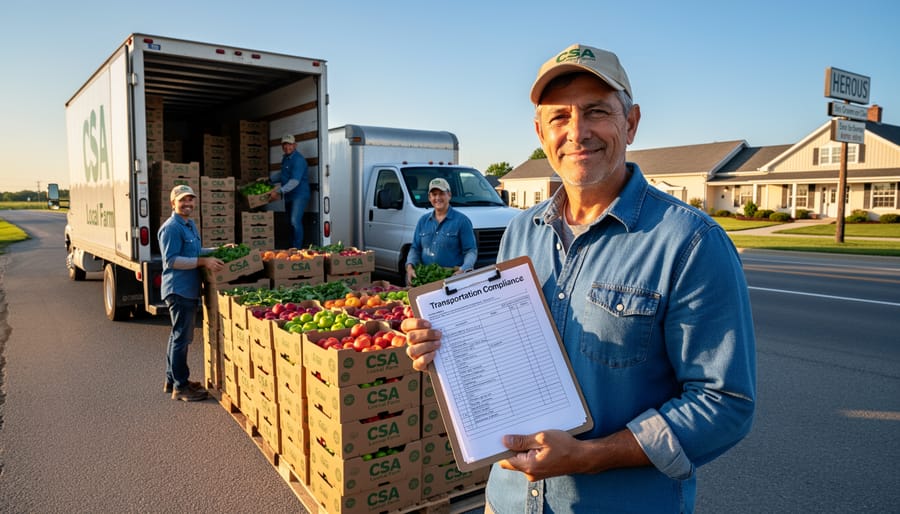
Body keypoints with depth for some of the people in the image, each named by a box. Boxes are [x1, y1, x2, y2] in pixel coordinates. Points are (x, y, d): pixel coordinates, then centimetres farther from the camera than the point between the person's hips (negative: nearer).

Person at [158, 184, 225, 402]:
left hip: (188, 290, 10)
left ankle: (172, 380, 30)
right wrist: (203, 262, -25)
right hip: (179, 289, -10)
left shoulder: (190, 225, 15)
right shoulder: (171, 227, -15)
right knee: (181, 337, -4)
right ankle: (180, 387, 5)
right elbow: (171, 260, -22)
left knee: (179, 336, 18)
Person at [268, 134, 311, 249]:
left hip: (299, 195, -9)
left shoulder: (298, 159, -16)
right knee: (292, 223, 13)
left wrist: (279, 191, -33)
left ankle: (297, 249, -17)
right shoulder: (285, 158, 14)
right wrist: (268, 178, 26)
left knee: (295, 221, -20)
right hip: (289, 196, 10)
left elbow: (295, 181, -27)